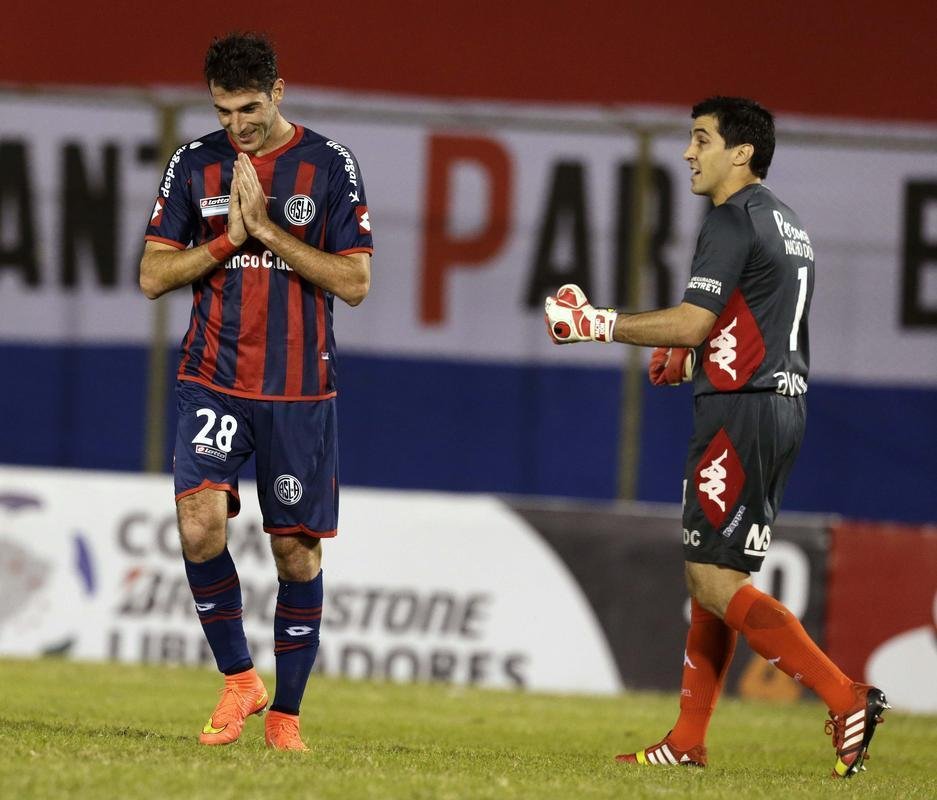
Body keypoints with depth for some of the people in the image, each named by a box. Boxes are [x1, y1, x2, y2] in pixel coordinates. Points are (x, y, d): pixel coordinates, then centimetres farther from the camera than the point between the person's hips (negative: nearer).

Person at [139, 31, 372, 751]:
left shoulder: (330, 165, -1)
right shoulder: (195, 164, 6)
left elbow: (355, 283, -5)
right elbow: (153, 276, 5)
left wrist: (266, 229, -12)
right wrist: (229, 238, -9)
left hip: (300, 391, -1)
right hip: (213, 380, 1)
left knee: (298, 551, 2)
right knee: (200, 518, -20)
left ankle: (286, 712, 16)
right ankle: (239, 679, -3)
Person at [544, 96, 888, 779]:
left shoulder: (734, 219, -12)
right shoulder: (789, 225, 18)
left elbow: (691, 322, -18)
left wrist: (597, 324, -12)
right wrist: (693, 361, 23)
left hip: (740, 414, -10)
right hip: (783, 403, 10)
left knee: (714, 581, -11)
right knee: (717, 576, 11)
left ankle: (846, 697, -18)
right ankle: (688, 742, 11)